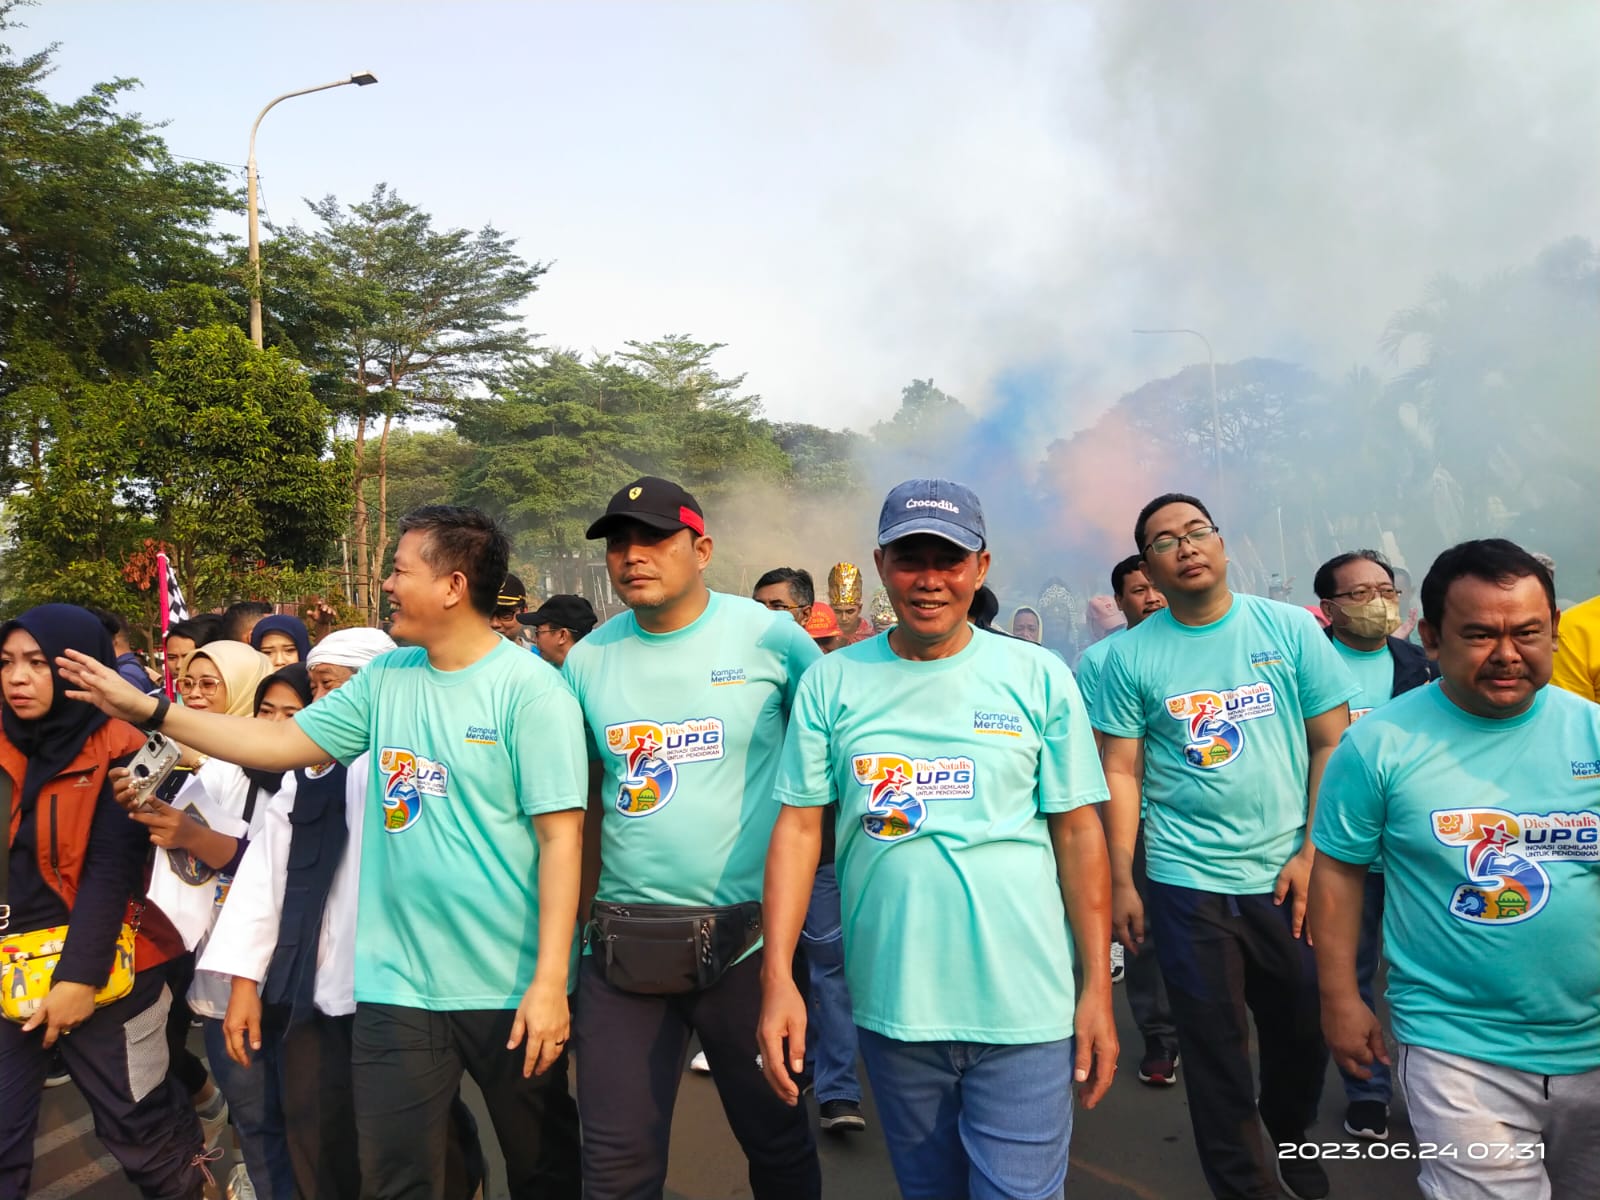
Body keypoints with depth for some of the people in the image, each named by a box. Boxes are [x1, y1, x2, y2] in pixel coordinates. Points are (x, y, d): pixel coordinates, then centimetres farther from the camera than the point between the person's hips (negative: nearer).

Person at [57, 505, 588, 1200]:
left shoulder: (529, 689, -14)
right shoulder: (385, 679, 5)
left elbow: (560, 836, -17)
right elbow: (282, 743, 11)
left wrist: (550, 982, -19)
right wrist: (147, 710, 7)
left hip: (510, 987, -4)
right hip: (396, 984, 5)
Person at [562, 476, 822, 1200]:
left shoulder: (770, 636, -7)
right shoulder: (587, 659, 3)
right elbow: (582, 800, 12)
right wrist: (584, 917, 10)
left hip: (746, 940, -2)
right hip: (622, 943, 3)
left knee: (777, 1141, 16)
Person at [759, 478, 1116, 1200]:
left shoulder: (1039, 678, -3)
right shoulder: (830, 683, -1)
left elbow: (1078, 833, -1)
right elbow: (799, 826, -1)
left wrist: (1098, 988, -2)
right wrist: (777, 975, -7)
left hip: (1023, 1008, -2)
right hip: (890, 1005, 2)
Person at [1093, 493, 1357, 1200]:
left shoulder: (1292, 629, -1)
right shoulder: (1130, 656, -3)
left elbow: (1331, 745, 1)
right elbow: (1121, 772, -1)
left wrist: (1312, 855, -4)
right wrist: (1121, 882, -4)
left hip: (1289, 875, 2)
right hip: (1187, 880, -1)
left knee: (1304, 1033, 16)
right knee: (1216, 1047, 7)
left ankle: (1291, 1139, 45)